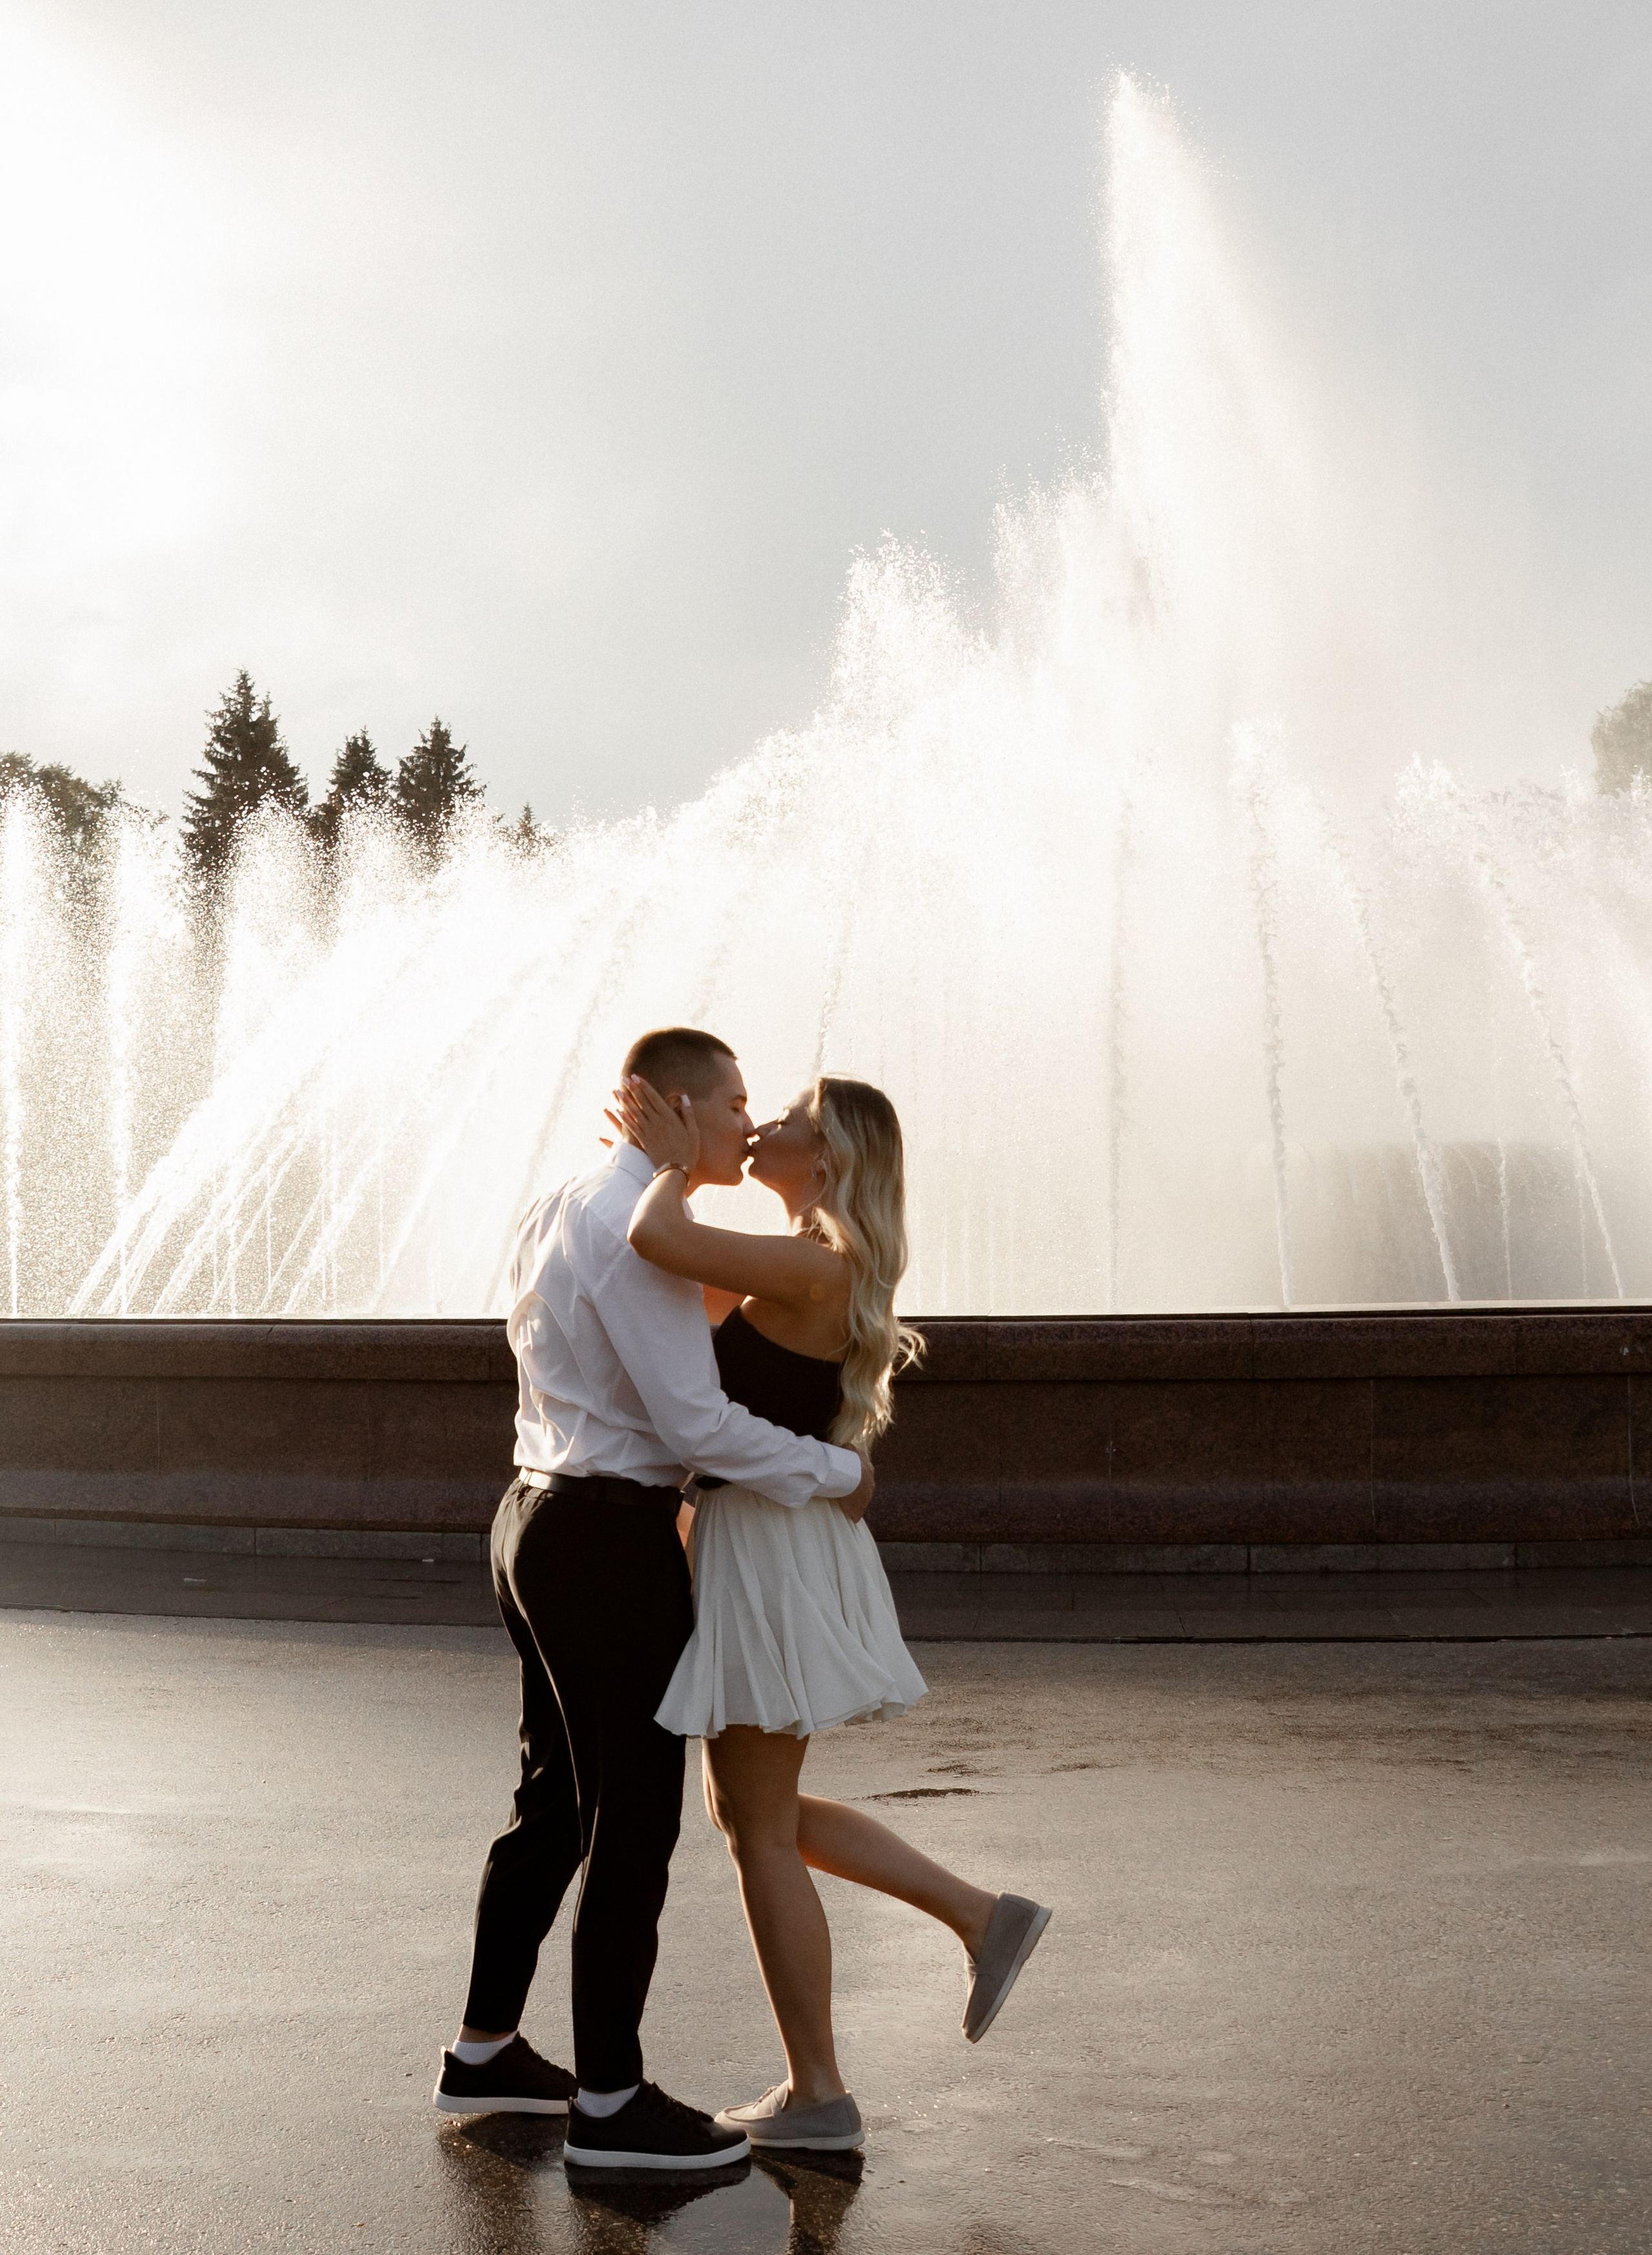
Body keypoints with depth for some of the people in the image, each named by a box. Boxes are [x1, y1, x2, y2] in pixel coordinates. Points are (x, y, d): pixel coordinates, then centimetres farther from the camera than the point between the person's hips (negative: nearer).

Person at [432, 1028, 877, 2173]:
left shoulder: (562, 1210, 12)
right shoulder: (641, 1233, -19)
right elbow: (698, 1424, -21)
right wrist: (837, 1472, -10)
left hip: (542, 1519, 10)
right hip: (612, 1541, -10)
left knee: (558, 1800, 20)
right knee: (636, 1822, 1)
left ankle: (485, 2053, 32)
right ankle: (612, 2101, 12)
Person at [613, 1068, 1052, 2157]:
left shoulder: (813, 1267, -19)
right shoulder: (813, 1267, 11)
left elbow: (658, 1240, -31)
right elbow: (685, 1293, 24)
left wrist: (679, 1167, -11)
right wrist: (663, 1162, 14)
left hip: (770, 1548, -10)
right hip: (760, 1543, 10)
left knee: (761, 1831, 4)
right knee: (751, 1810, 20)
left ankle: (817, 2096, 17)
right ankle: (984, 1916, 21)